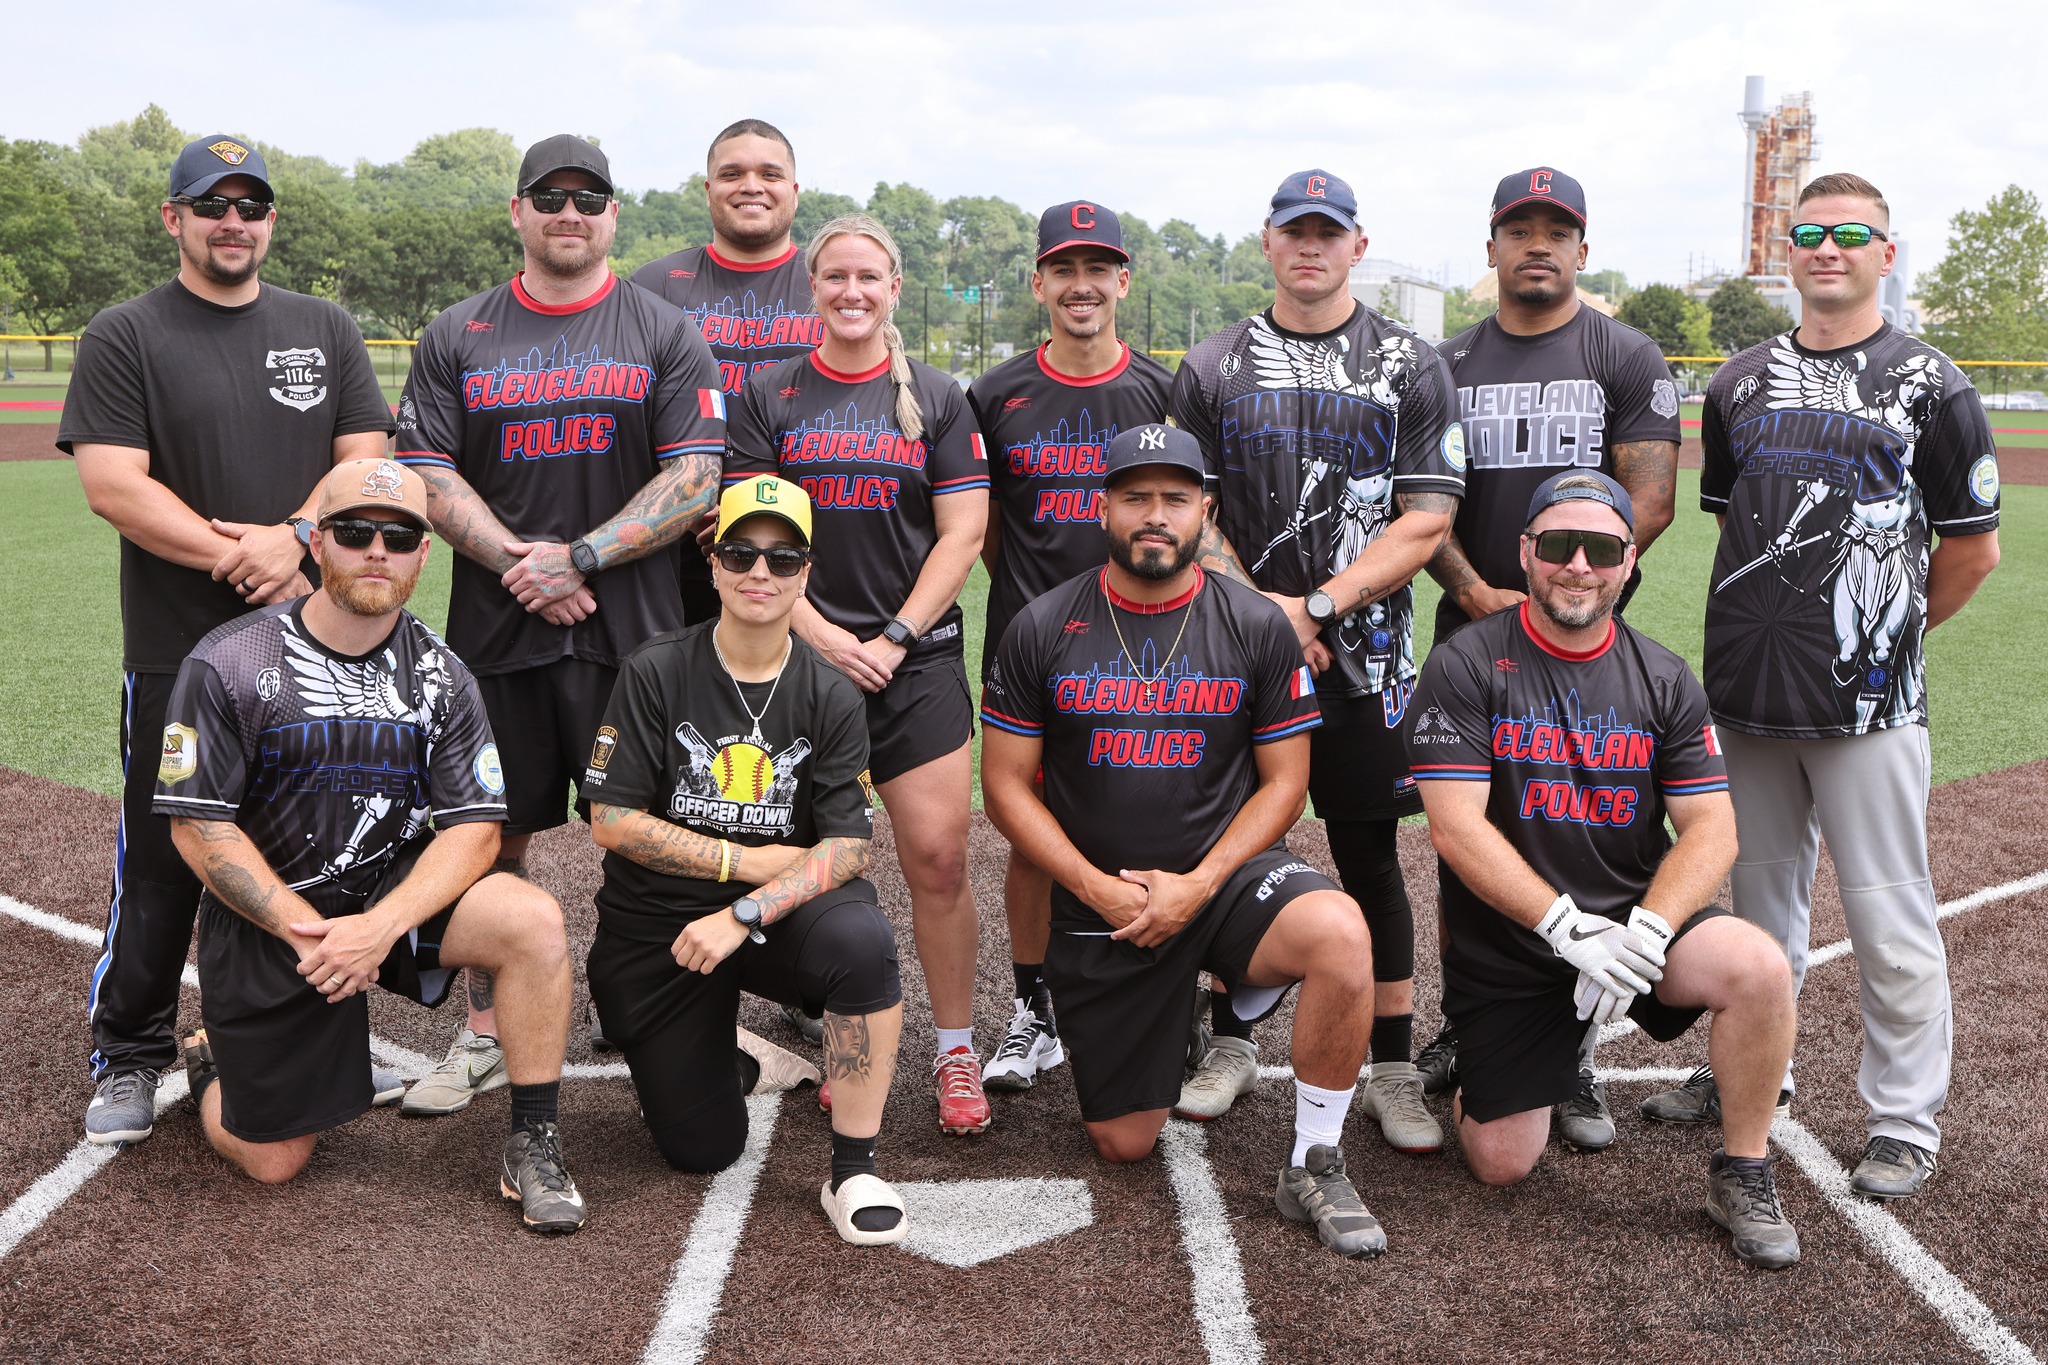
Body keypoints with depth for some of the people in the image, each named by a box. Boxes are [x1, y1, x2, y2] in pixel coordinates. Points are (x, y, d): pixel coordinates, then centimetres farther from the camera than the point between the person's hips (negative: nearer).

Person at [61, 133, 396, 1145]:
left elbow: (368, 464, 4)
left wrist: (291, 540, -14)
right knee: (162, 861, 3)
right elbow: (113, 486, -10)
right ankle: (128, 1060, 18)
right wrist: (238, 557, -17)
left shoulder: (324, 330, 11)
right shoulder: (124, 338, 1)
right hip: (177, 653, -3)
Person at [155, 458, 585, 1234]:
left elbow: (474, 828, -8)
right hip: (266, 917, -2)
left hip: (396, 895, 2)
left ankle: (533, 1144, -13)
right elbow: (198, 827, -11)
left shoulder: (440, 675, -3)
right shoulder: (227, 666, -10)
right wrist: (306, 931, -20)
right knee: (273, 1162, 2)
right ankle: (213, 1059, 36)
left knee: (533, 921, -28)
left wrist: (381, 925, -24)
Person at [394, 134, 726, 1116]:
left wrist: (577, 557, -13)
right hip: (494, 629, 2)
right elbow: (430, 477, 3)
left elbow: (693, 482, -3)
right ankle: (484, 1035, 20)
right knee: (495, 830, 8)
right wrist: (519, 564, -12)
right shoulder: (456, 337, 11)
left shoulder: (666, 337, 6)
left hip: (630, 631, -2)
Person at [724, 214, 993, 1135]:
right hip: (803, 656, 0)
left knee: (939, 857, -7)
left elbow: (962, 534, 3)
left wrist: (893, 638, -6)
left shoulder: (937, 400, 8)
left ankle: (955, 1051, 7)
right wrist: (821, 634, -9)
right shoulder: (769, 396, 7)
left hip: (916, 657, 0)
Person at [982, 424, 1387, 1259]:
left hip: (1228, 872, 0)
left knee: (1340, 935, -34)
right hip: (1097, 903, 1)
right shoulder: (1041, 632, -2)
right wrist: (1100, 890, -12)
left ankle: (1314, 1169, -14)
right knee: (1123, 1145, 4)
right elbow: (1007, 786, -1)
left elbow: (1283, 783, -1)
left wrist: (1196, 886, -14)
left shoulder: (1258, 628, -2)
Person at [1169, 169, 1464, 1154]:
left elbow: (1425, 521, -4)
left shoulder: (1409, 366, 3)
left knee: (1370, 861, 4)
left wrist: (1315, 605, -13)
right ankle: (1230, 1045, 24)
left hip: (1363, 655, -1)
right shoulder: (1211, 368, 8)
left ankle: (1393, 1072, 13)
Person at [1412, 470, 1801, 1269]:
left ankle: (1744, 1174, -5)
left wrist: (1645, 932, -22)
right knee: (1504, 1165, -4)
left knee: (1758, 969, -27)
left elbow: (1712, 829, -4)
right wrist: (1568, 927, -25)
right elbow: (1456, 828, -16)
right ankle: (1476, 1070, 31)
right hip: (1505, 949, -2)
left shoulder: (1664, 680, 3)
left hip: (1633, 921, 2)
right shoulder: (1464, 667, -8)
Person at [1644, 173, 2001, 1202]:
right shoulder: (1741, 383, 12)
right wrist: (1764, 633, 13)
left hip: (1868, 696, -4)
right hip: (1745, 691, 4)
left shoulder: (1930, 384, -1)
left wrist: (1890, 632, 10)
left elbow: (1972, 547, 3)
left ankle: (1904, 1118, 13)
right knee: (1760, 895, 16)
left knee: (1887, 914, 1)